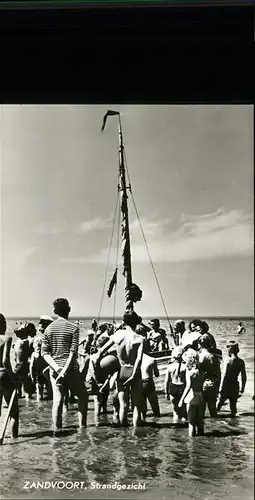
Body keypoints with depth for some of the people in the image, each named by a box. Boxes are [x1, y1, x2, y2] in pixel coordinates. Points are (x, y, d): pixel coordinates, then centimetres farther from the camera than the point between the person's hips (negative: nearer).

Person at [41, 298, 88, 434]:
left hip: (55, 370, 3)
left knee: (57, 399, 6)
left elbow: (44, 352, -1)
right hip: (71, 369, -3)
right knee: (83, 396, 14)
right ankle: (82, 425, 14)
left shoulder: (48, 329, 4)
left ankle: (56, 428, 0)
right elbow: (73, 352, -14)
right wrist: (65, 370, -15)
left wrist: (56, 368, -8)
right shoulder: (73, 328, -7)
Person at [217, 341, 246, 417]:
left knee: (221, 401, 9)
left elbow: (224, 375, -14)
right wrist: (242, 388, 14)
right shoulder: (241, 362, 0)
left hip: (227, 385, -4)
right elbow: (244, 376, 5)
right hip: (235, 386, 4)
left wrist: (221, 387, -8)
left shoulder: (229, 361, -15)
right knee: (233, 404, 13)